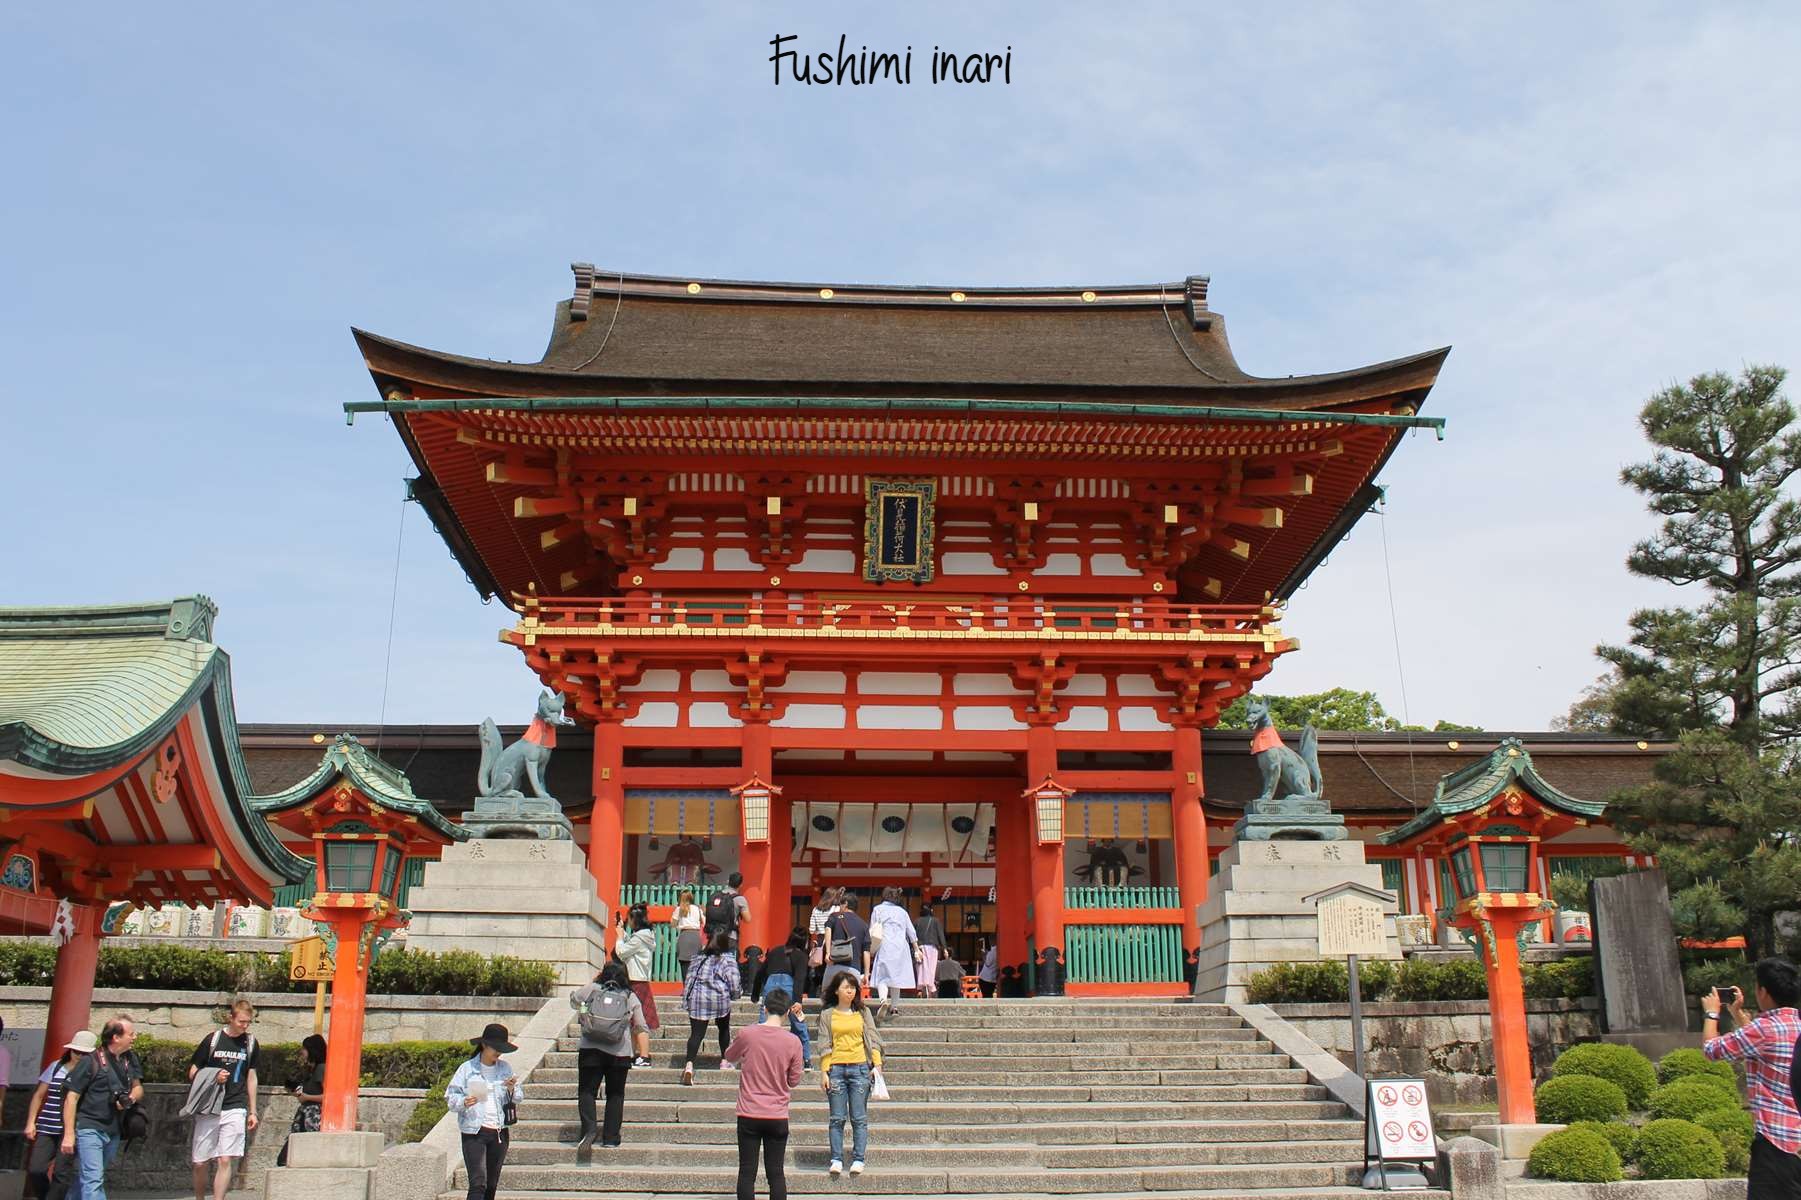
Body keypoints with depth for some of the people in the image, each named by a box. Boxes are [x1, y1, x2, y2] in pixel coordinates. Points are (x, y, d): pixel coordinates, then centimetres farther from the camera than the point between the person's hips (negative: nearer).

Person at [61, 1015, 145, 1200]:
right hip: (89, 1128, -6)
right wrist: (69, 1134, -13)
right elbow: (71, 1098, -10)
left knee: (90, 1178, 16)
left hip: (114, 1131, 6)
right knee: (94, 1180, -13)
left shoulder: (130, 1059, 8)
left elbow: (138, 1087, 18)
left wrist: (131, 1098, -7)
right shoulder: (91, 1061, -11)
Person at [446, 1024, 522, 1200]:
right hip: (474, 1132, -4)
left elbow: (518, 1098, 13)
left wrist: (512, 1090, -9)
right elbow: (450, 1096, -2)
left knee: (492, 1184, 9)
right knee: (478, 1183, -14)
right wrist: (464, 1102, -22)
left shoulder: (506, 1068, 10)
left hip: (499, 1132, 4)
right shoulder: (467, 1068, -1)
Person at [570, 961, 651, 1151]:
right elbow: (641, 1028, 12)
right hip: (620, 1052, 1)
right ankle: (611, 1137, 9)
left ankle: (589, 1127, -16)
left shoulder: (592, 989, 6)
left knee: (586, 1091, 5)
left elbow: (573, 1002, 26)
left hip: (591, 1049, -1)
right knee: (615, 1094, 11)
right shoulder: (631, 997, 8)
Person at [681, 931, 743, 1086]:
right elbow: (734, 983, -5)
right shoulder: (728, 959, 1)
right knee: (724, 1029, 22)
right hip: (720, 998, -3)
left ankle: (689, 1064, -21)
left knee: (696, 1033, -3)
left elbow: (690, 977, 13)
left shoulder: (700, 957, 16)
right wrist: (737, 993, 14)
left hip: (696, 998, 3)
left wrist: (687, 998, 15)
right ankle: (724, 1061, 28)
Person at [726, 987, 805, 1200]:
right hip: (778, 1117, 1)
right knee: (776, 1172, 8)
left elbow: (730, 1056, 12)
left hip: (748, 1115, 0)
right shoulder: (792, 1042, -8)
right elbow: (794, 1080, 3)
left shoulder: (747, 1035, -8)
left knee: (747, 1171, 6)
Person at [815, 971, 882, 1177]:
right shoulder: (827, 1015, 7)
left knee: (859, 1118, -1)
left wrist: (877, 1064, -3)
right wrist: (824, 1072, -3)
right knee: (837, 1118, 0)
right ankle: (836, 1160, 6)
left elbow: (873, 1039, 9)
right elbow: (824, 1045, 5)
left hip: (860, 1068, 0)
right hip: (836, 1069, 0)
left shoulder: (863, 1013, 10)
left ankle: (858, 1160, 4)